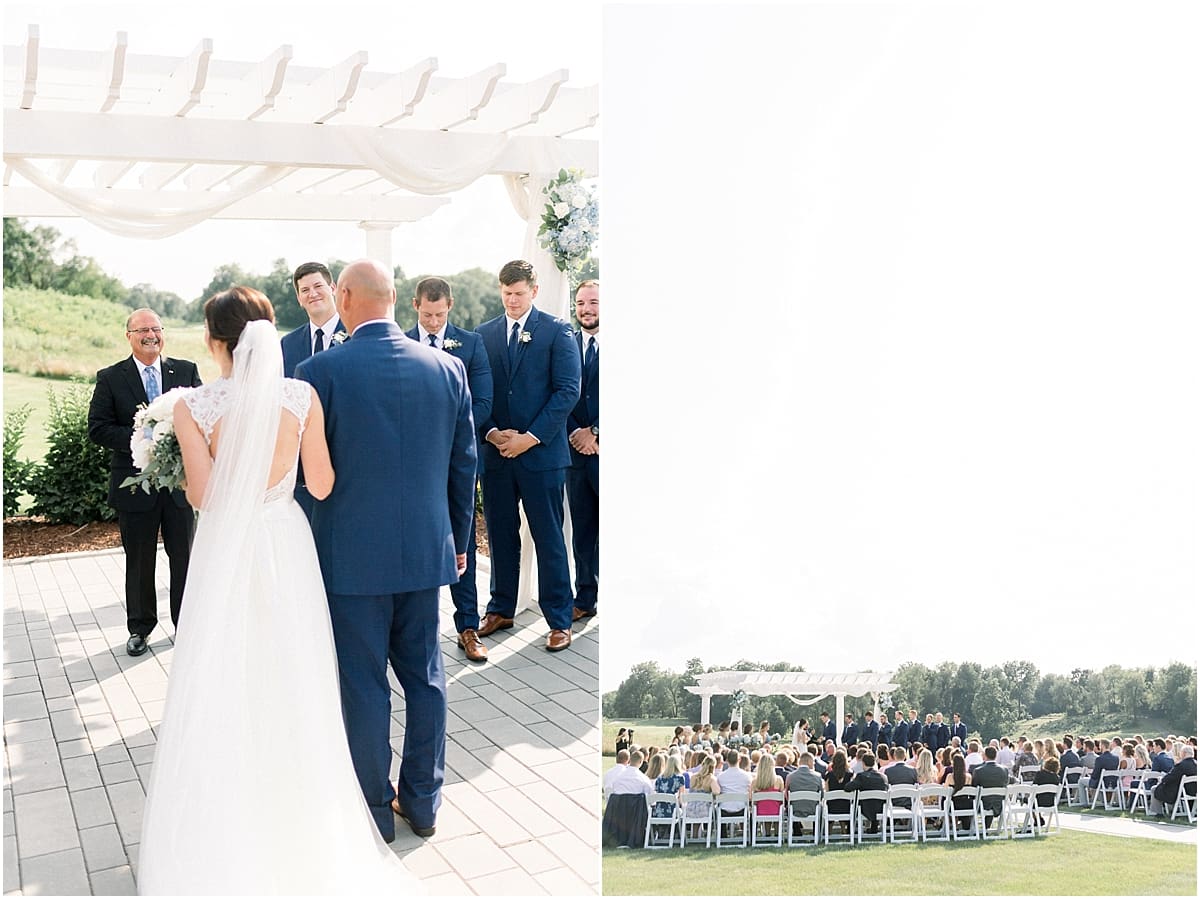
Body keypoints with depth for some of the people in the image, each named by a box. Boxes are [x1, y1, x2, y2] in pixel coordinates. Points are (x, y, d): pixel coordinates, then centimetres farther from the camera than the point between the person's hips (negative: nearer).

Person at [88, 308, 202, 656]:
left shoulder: (186, 371, 3)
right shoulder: (110, 378, 0)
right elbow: (98, 428, -5)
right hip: (135, 483, -1)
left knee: (184, 557, 11)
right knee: (139, 561, 11)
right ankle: (140, 627, 28)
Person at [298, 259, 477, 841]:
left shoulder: (320, 371, -12)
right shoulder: (448, 368, -1)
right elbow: (464, 465, 5)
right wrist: (459, 541, 17)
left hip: (353, 554, -4)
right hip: (426, 551, 4)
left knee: (363, 684, 9)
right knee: (424, 674, 15)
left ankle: (374, 809, 22)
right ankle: (422, 801, 27)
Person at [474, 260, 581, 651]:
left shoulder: (557, 331, -1)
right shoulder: (484, 334, 11)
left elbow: (568, 390, -7)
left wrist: (532, 437, -13)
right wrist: (491, 432, -6)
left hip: (542, 453, -4)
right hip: (496, 453, 4)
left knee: (549, 539, 1)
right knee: (501, 535, 12)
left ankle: (559, 620, 10)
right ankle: (500, 610, 25)